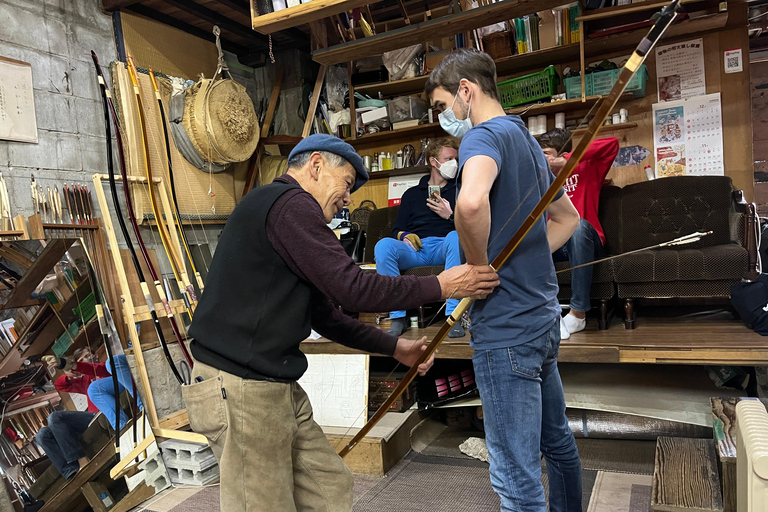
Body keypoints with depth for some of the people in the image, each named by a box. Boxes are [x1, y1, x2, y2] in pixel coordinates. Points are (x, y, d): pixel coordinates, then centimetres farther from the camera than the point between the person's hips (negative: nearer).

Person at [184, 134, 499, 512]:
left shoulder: (285, 210, 20)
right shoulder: (289, 203, -13)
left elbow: (325, 316, 21)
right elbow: (352, 289, -19)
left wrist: (394, 347, 19)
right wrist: (440, 286, -9)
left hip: (276, 387, 10)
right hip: (241, 390, -10)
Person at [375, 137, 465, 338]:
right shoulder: (412, 194, 25)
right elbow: (397, 229, 20)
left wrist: (451, 216, -3)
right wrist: (404, 236, -2)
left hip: (444, 247, -2)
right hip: (415, 250, 2)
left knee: (455, 236, -38)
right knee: (383, 245, -30)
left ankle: (454, 315, -36)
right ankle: (398, 317, -25)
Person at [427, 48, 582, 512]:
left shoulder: (484, 135, -13)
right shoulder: (527, 139, 16)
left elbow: (471, 203, -38)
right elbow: (568, 218, 27)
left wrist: (481, 265, -20)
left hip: (506, 327, -10)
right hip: (543, 316, 10)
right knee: (556, 442, 26)